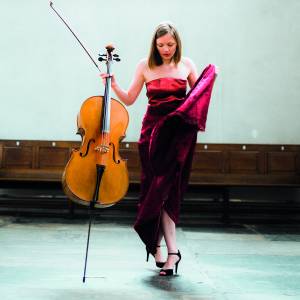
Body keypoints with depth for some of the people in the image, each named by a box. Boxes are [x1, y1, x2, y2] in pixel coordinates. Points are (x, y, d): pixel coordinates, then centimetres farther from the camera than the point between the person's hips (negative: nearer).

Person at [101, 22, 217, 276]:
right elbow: (129, 99, 10)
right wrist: (114, 85, -5)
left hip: (180, 131, 0)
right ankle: (172, 250, 3)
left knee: (168, 188, -2)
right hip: (153, 131, 0)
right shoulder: (145, 66, 5)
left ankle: (156, 245, 11)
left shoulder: (186, 64, 6)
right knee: (160, 188, -4)